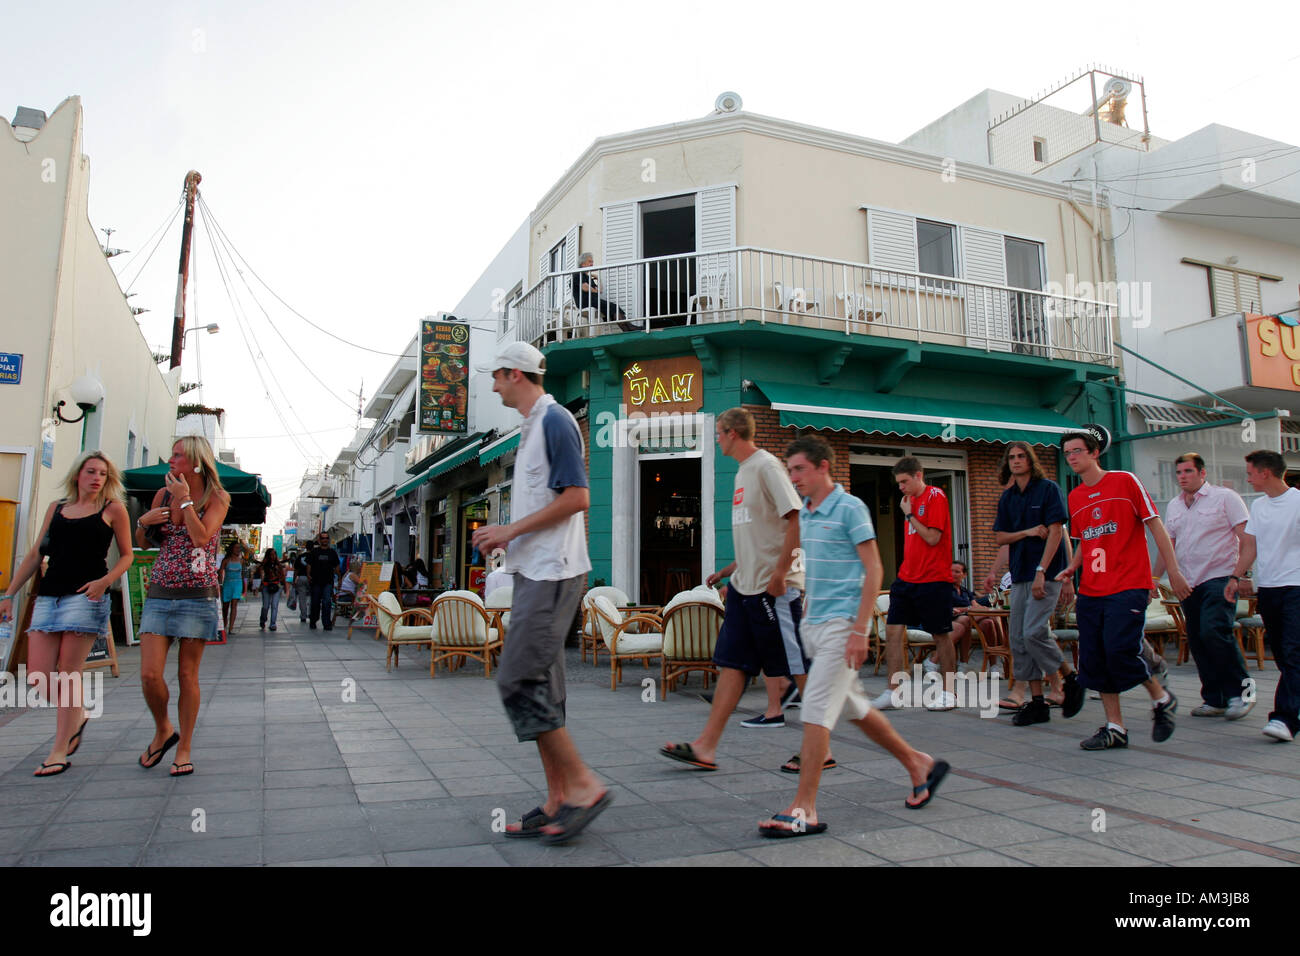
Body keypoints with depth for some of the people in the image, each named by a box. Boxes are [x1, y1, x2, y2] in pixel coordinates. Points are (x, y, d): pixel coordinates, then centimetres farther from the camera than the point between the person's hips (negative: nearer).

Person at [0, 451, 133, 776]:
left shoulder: (113, 509, 5)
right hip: (48, 596, 5)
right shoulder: (56, 509, 16)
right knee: (38, 676, -1)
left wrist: (105, 581, -12)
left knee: (68, 674, -5)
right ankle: (76, 716, 27)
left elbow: (126, 555, 6)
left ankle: (60, 751, 3)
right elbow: (36, 555, 19)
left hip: (86, 596, -4)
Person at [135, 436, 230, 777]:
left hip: (198, 596, -3)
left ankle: (184, 748, 15)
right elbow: (142, 543, 18)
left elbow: (202, 536, -19)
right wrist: (143, 521, -3)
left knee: (187, 674, 2)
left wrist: (185, 499, -13)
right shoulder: (164, 493, 10)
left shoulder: (216, 498, -2)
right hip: (159, 594, 4)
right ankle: (163, 731, 21)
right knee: (149, 674, -5)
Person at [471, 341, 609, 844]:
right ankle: (557, 801, 17)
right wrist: (505, 535, 12)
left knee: (519, 680, -11)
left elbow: (577, 497, -18)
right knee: (540, 686, 10)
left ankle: (583, 784, -2)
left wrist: (511, 530, -14)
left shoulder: (554, 420, -10)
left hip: (553, 573, -10)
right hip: (534, 571, 10)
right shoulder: (532, 426, 20)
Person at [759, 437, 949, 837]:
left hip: (841, 623, -8)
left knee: (816, 708, -11)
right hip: (814, 623, 8)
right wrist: (805, 613, 18)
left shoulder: (850, 508, -10)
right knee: (855, 707, 17)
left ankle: (805, 810, -5)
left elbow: (874, 571, -13)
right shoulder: (804, 513, 12)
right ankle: (919, 765, 35)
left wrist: (859, 631, -19)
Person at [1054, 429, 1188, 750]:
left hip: (1128, 586, -6)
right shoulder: (1074, 498, 13)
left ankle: (1162, 699, 13)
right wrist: (1071, 569, 6)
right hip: (1091, 591, 6)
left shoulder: (1125, 481, -2)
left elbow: (1155, 526, -2)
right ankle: (1114, 727, 13)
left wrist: (1173, 571, -6)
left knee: (1119, 651, -15)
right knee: (1094, 658, 2)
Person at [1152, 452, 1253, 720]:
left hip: (1220, 577, -6)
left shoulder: (1225, 497, -1)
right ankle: (1215, 699, 14)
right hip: (1189, 583, 6)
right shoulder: (1173, 506, 15)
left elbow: (1246, 537, -6)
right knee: (1196, 641, 5)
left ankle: (1239, 690, -4)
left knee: (1213, 630, -21)